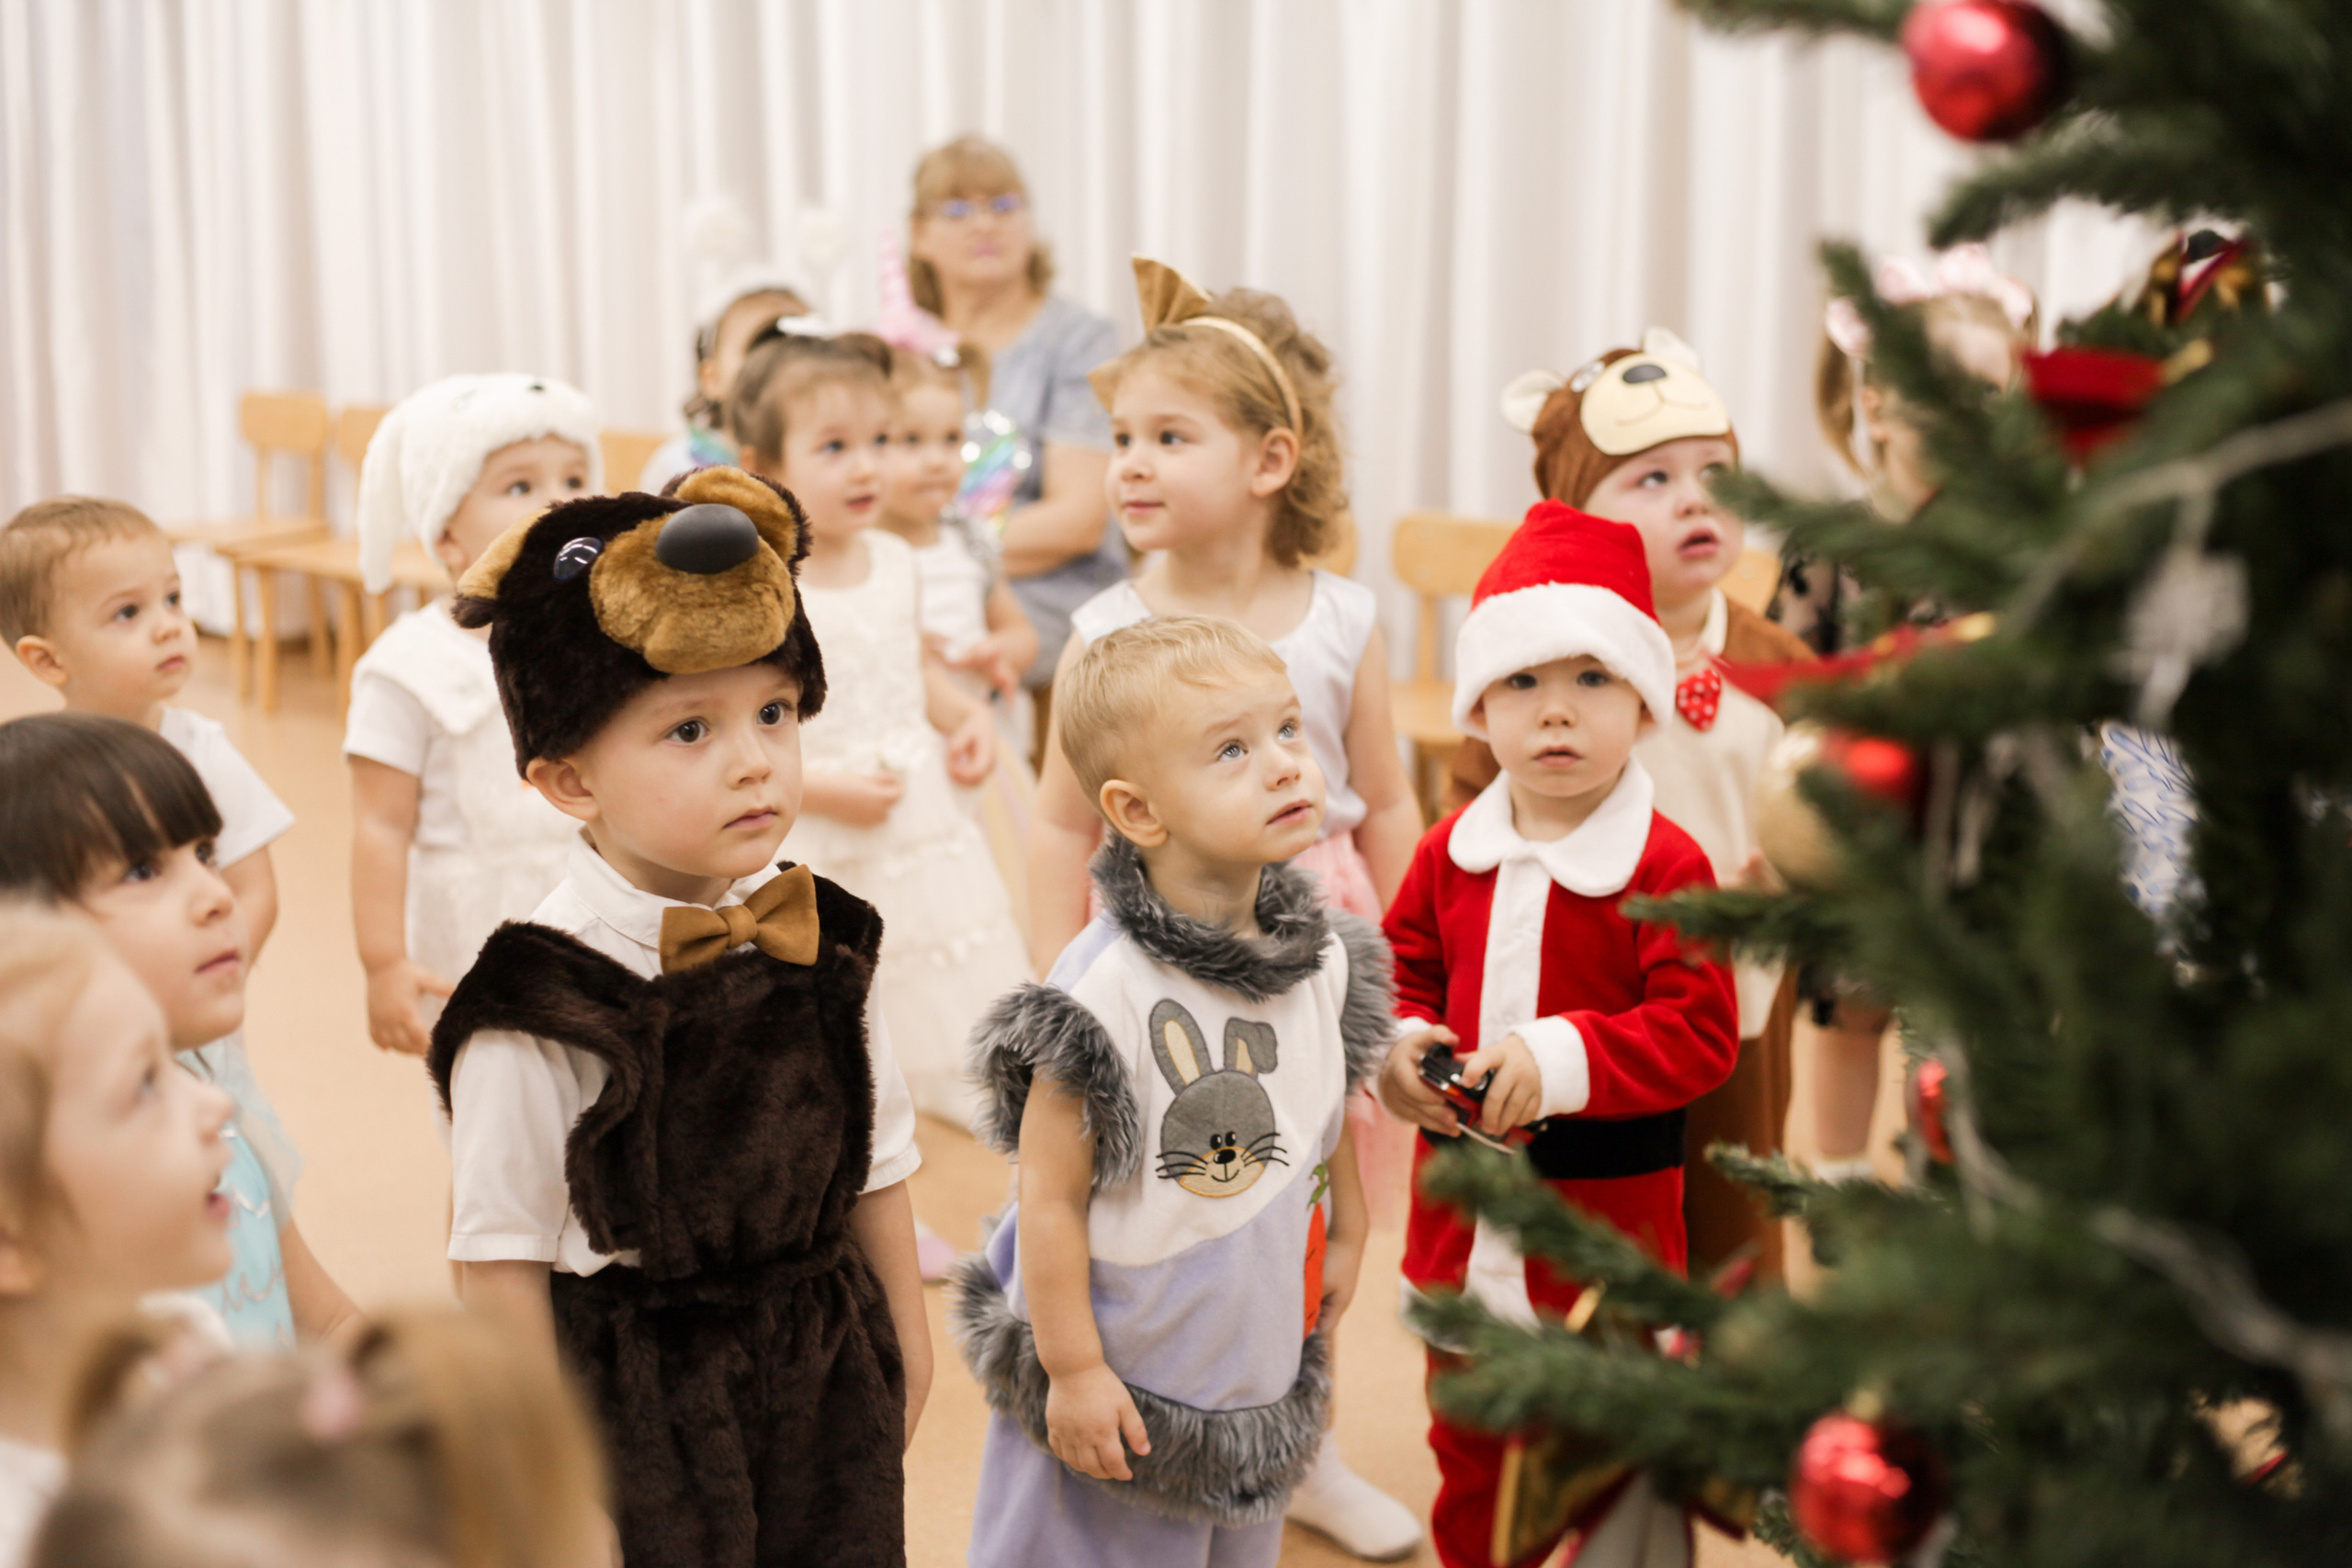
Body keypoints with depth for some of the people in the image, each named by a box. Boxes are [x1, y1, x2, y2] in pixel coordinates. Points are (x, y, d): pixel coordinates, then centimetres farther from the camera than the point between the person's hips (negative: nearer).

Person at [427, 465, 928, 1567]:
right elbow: (502, 1251, -14)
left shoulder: (822, 938, -3)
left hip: (827, 1362, 5)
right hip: (638, 1390, -5)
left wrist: (906, 1336, 16)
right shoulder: (540, 1002, -21)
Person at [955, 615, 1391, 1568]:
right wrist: (1072, 1371, -17)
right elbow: (1051, 1199, -22)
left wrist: (1345, 1233, 20)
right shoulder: (1104, 994, -28)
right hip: (1122, 1386, -6)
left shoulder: (1321, 955, -7)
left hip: (1260, 1366, 6)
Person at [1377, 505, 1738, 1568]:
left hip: (1605, 1210, -5)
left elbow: (1700, 1034, -19)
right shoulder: (1451, 852, 1)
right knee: (1470, 1446, 20)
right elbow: (1404, 969, 12)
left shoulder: (1665, 866, -15)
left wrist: (1562, 1058, -30)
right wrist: (1398, 1045, -9)